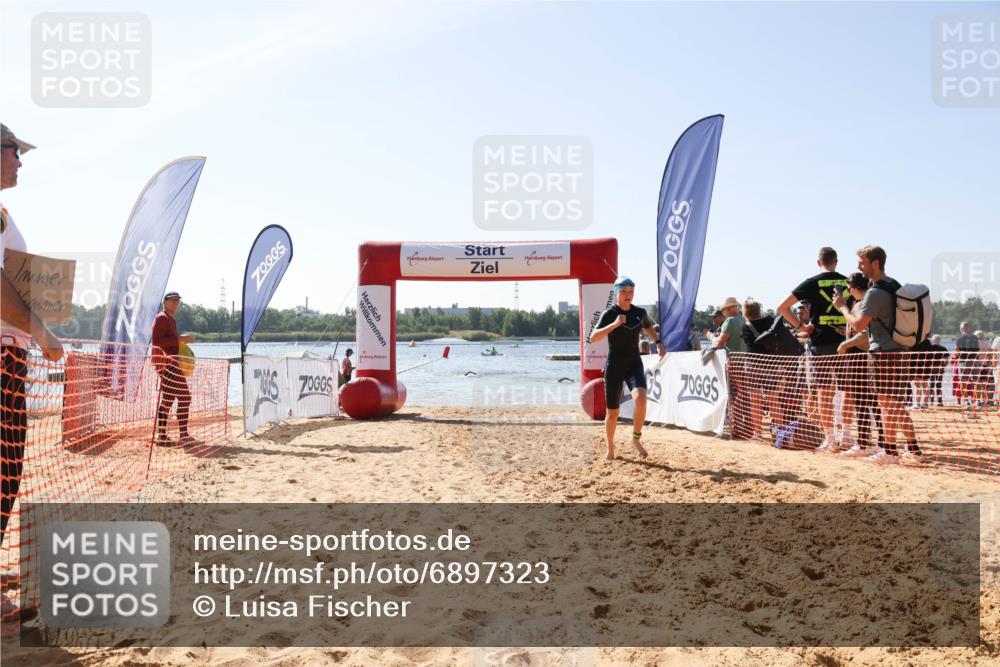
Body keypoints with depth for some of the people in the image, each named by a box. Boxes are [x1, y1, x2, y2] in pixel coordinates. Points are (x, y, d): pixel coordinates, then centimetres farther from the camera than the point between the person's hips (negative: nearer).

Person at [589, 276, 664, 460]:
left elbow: (648, 327, 27)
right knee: (612, 412, 5)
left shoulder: (640, 313, 4)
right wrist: (614, 324, -32)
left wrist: (658, 343, 11)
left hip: (634, 364, 2)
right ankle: (610, 446, 30)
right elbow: (593, 338, -22)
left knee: (640, 398, -27)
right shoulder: (609, 314, -9)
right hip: (614, 366, -2)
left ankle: (636, 439, -7)